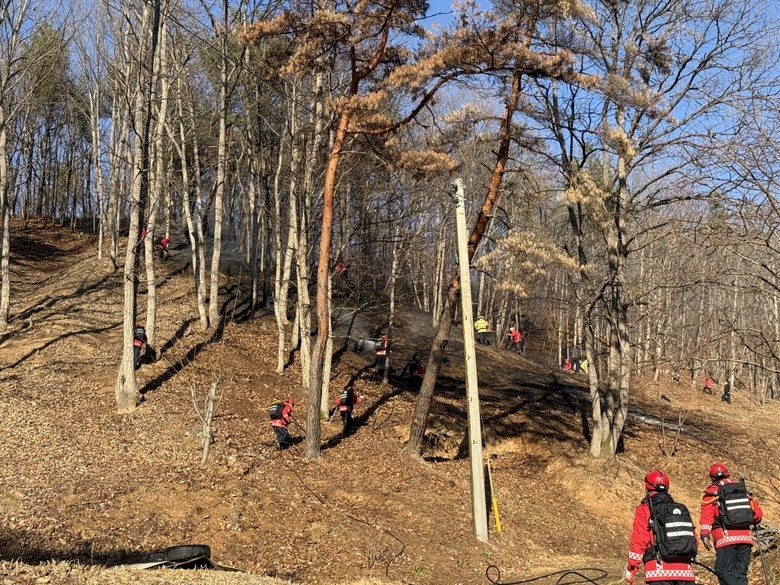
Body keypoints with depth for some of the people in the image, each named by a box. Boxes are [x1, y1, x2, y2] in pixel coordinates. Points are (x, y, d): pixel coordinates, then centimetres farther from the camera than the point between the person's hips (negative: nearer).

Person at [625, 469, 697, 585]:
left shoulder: (644, 509, 0)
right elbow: (693, 538, 15)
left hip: (660, 569, -5)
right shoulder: (682, 509, 14)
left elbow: (639, 541, -6)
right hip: (684, 569, 5)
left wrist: (631, 568, 0)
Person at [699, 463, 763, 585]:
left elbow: (706, 515, -9)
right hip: (745, 537, 5)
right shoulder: (743, 490, 17)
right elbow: (758, 513, 15)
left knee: (724, 571, -4)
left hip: (726, 538, -5)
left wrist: (705, 534, -15)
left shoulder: (711, 492, 4)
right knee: (740, 573, 10)